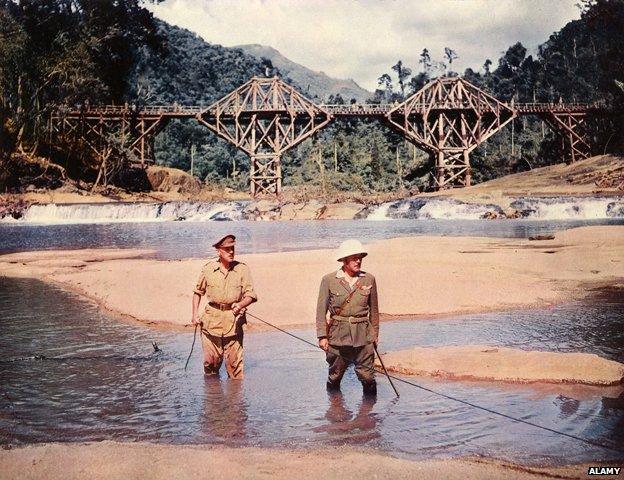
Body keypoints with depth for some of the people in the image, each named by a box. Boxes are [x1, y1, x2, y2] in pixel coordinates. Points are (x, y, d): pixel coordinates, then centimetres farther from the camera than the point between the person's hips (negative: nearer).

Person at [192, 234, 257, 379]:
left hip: (234, 320, -1)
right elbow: (198, 292, 16)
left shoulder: (242, 269, 0)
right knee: (211, 361, 6)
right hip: (211, 320, 1)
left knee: (234, 361, -2)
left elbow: (251, 295, -1)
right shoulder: (208, 269, 3)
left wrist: (241, 305, -21)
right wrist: (195, 314, 9)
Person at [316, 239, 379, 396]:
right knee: (335, 376, 10)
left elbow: (374, 309, 13)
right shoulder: (329, 280, -3)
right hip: (338, 335, -1)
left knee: (367, 376, -2)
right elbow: (321, 309, -1)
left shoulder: (369, 280, 3)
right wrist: (322, 336, -5)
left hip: (363, 335, 1)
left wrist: (375, 334, 16)